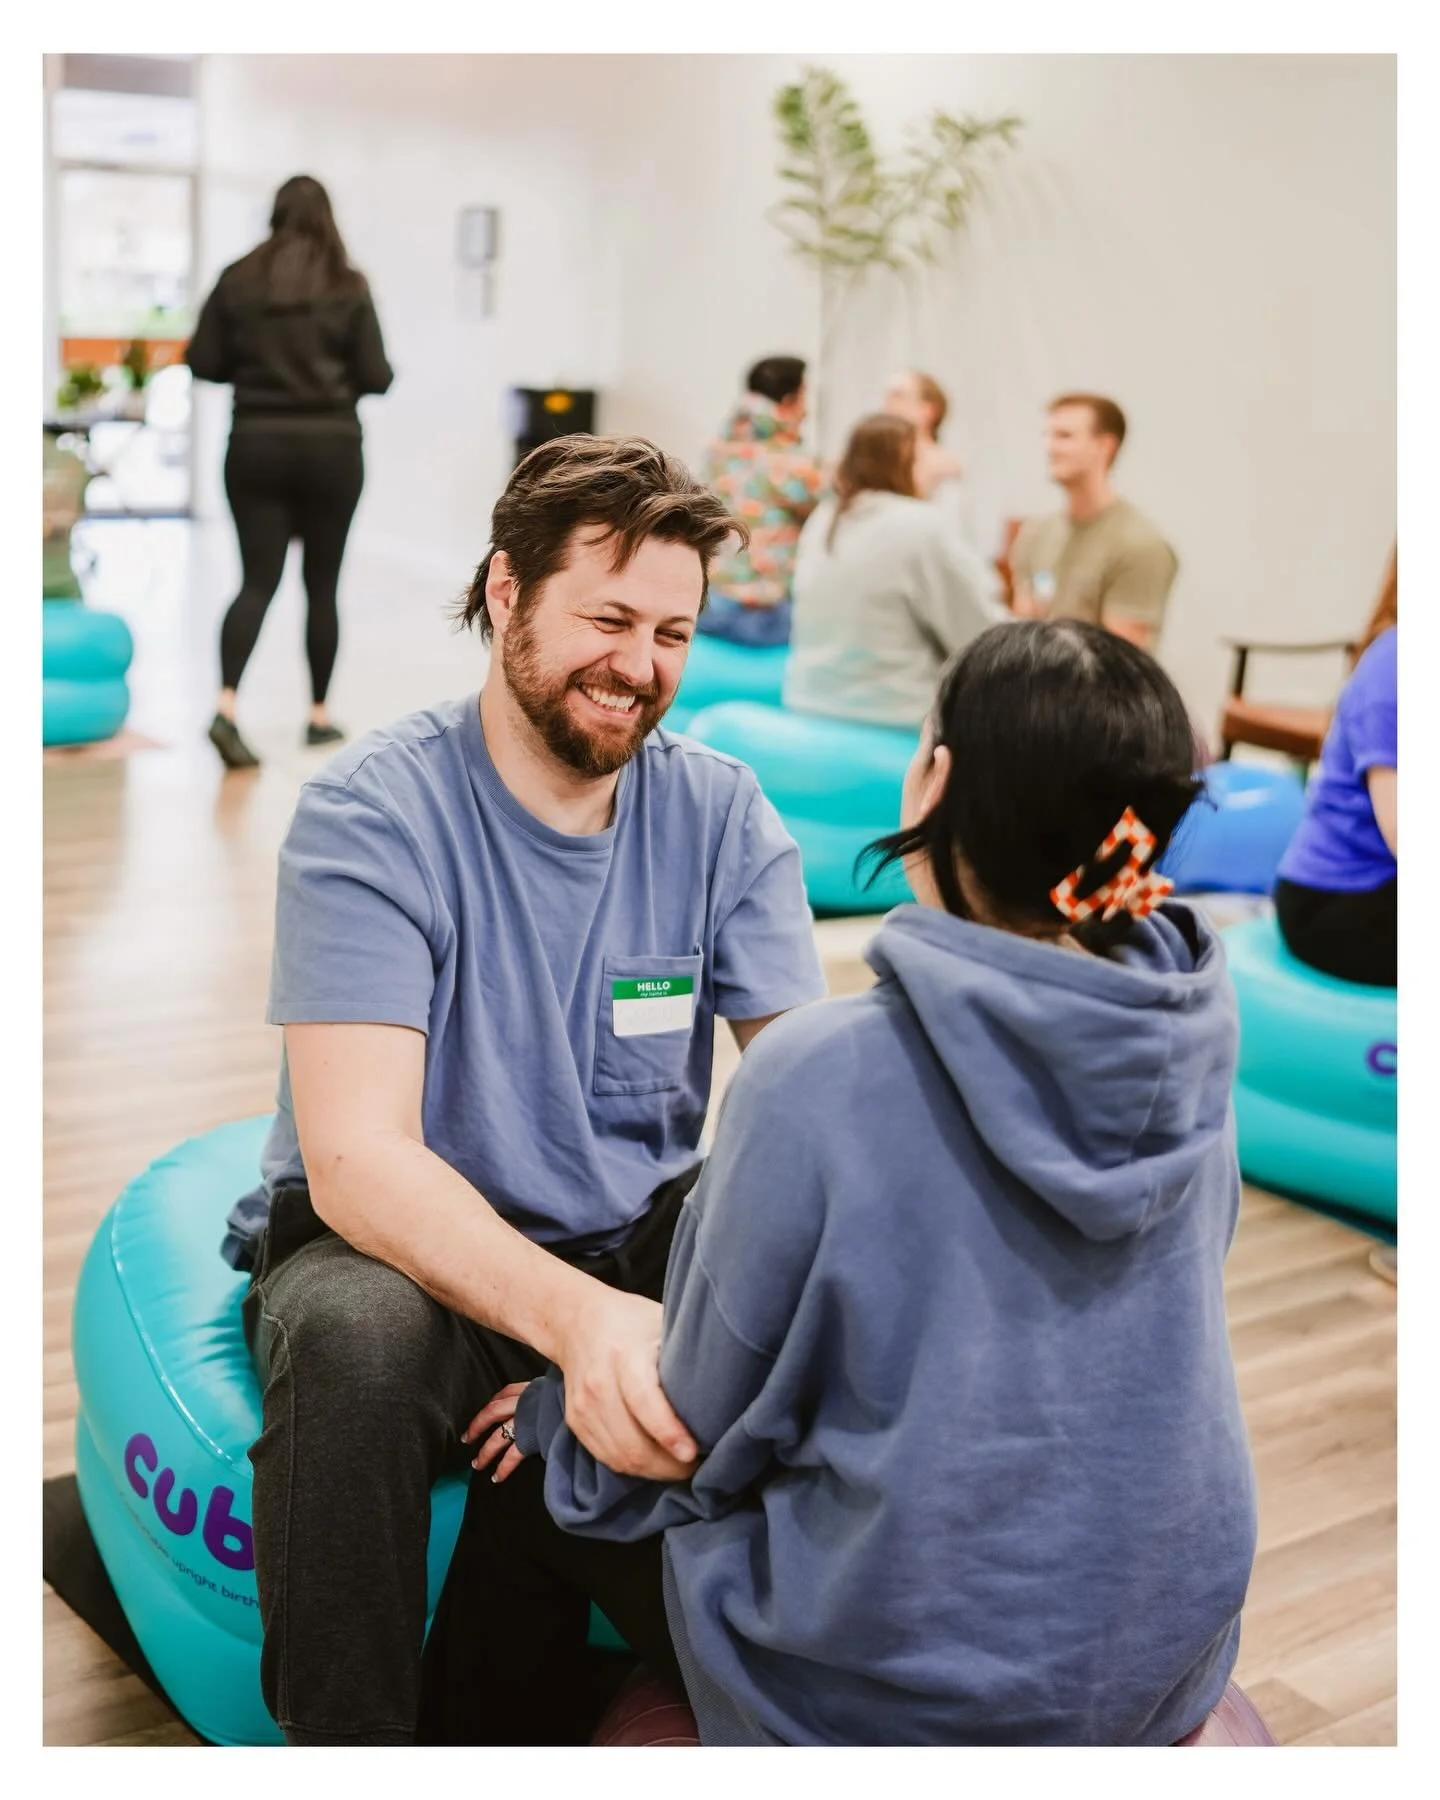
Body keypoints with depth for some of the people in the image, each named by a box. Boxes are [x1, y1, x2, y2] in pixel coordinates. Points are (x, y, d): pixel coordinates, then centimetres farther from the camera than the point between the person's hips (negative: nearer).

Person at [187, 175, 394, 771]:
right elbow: (376, 377, -4)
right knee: (322, 583, 11)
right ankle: (319, 715, 19)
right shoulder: (347, 286, -3)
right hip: (330, 447, -1)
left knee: (257, 580, 1)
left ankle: (225, 707, -18)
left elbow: (202, 363, 1)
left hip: (255, 446, 1)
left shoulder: (238, 279, 1)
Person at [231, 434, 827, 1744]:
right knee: (358, 1337, -36)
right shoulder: (371, 815, -16)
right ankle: (340, 1740, -14)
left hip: (642, 1241, 4)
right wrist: (574, 1317, -44)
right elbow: (357, 1157, -27)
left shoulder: (721, 816, -3)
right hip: (405, 1242, -4)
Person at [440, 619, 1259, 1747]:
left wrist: (561, 1410, 10)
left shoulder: (821, 1075, -26)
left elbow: (709, 1419, -12)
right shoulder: (1191, 1044, -9)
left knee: (532, 1463, 17)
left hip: (901, 1694, -5)